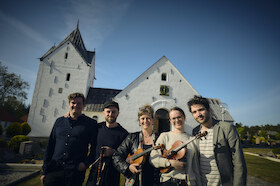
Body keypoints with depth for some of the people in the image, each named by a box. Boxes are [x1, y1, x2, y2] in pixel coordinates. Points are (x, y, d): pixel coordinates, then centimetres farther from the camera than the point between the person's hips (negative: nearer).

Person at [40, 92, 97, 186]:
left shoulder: (91, 124, -1)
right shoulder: (59, 121, 9)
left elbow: (95, 148, 2)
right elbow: (50, 146, 11)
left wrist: (86, 163, -11)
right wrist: (44, 171, 9)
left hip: (75, 173, -2)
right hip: (54, 171, 3)